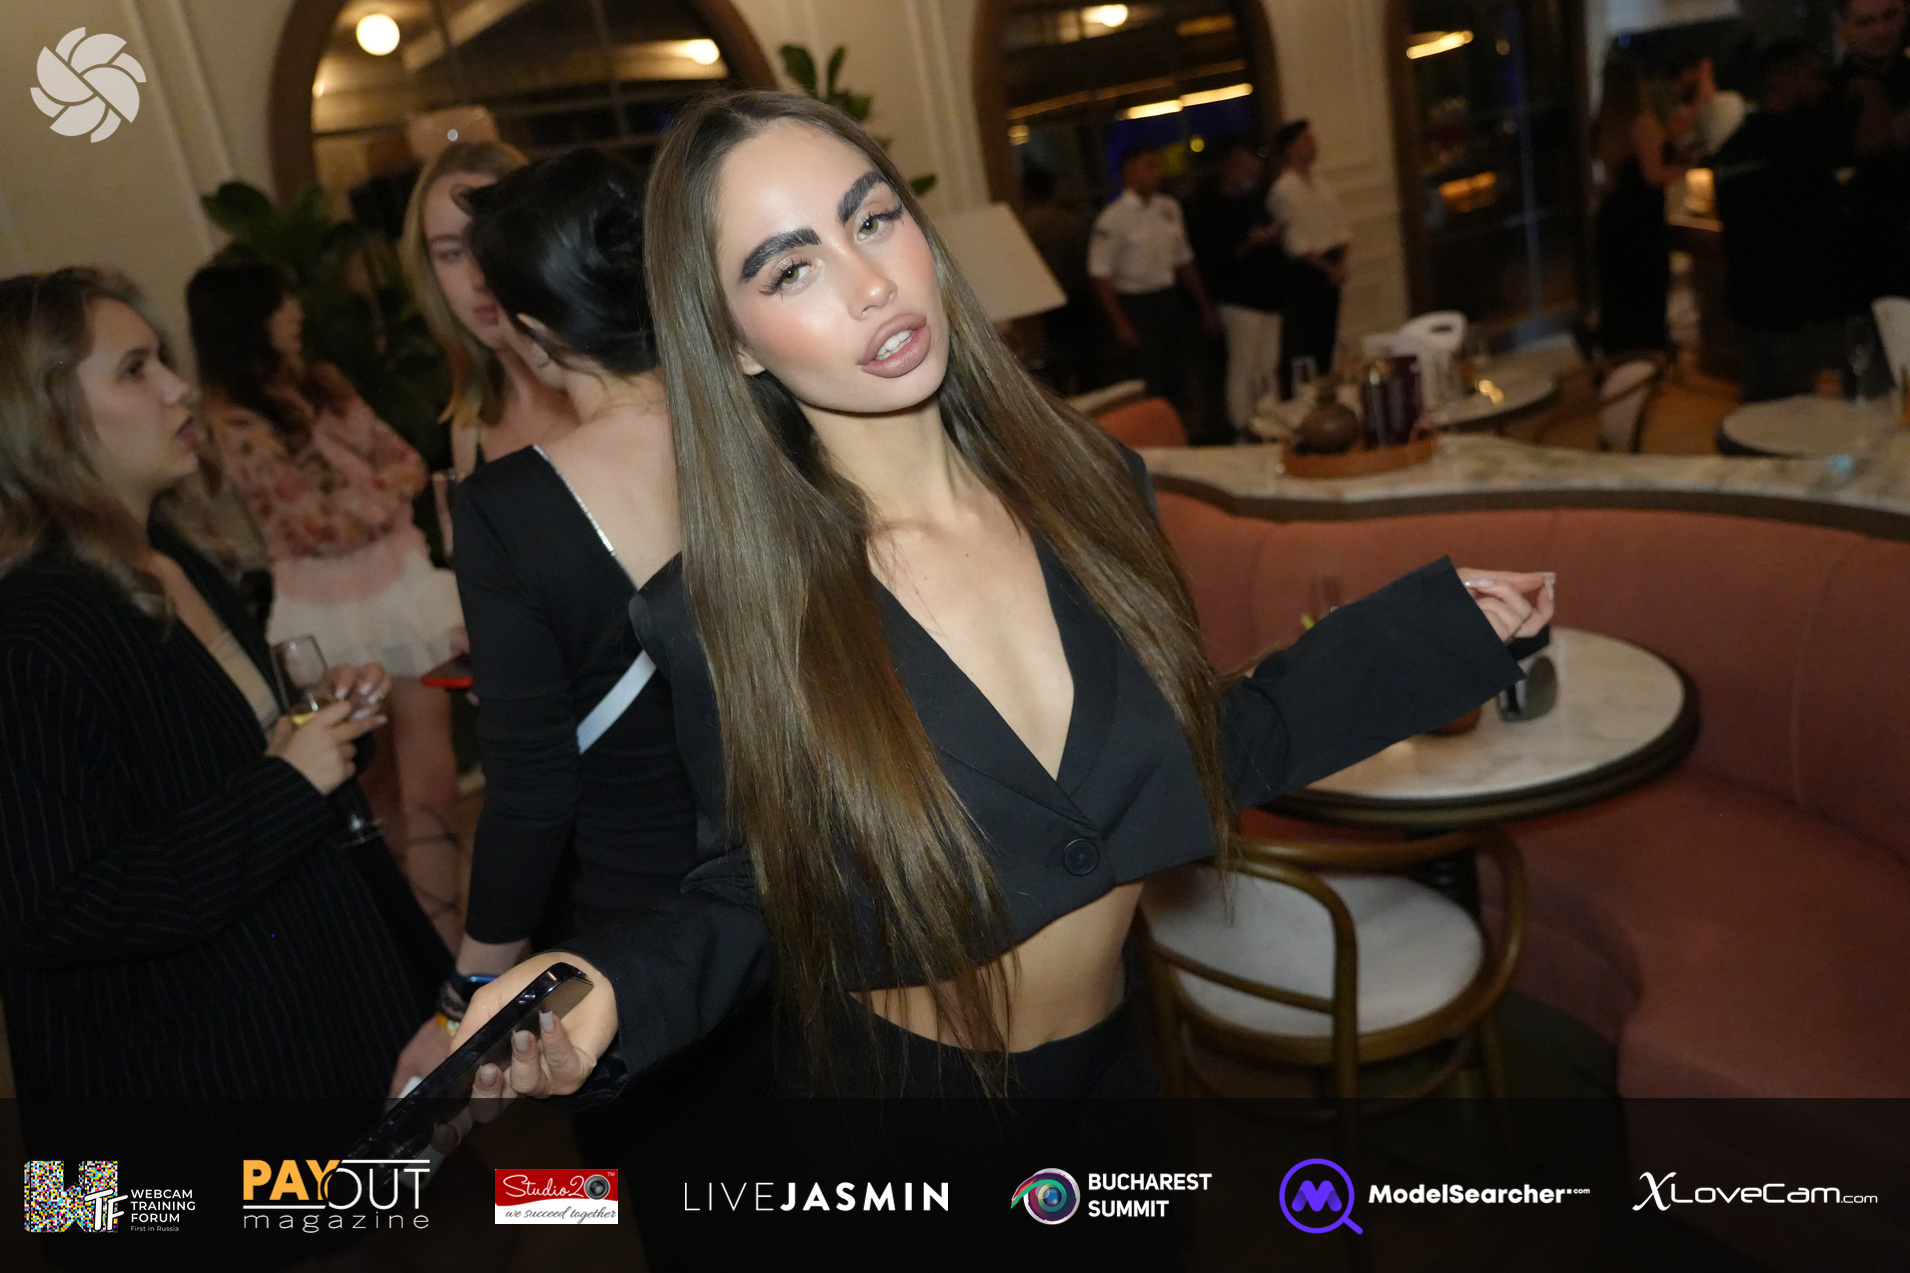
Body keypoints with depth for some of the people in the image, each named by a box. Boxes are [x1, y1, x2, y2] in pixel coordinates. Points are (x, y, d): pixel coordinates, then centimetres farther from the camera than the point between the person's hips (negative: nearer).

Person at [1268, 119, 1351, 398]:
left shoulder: (1319, 183, 12)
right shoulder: (1284, 190, -13)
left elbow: (1339, 226, 13)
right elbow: (1296, 242, -17)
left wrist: (1341, 264, -2)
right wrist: (1328, 268, -13)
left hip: (1330, 268, 8)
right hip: (1305, 271, -8)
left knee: (1327, 336, 13)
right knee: (1305, 342, -5)